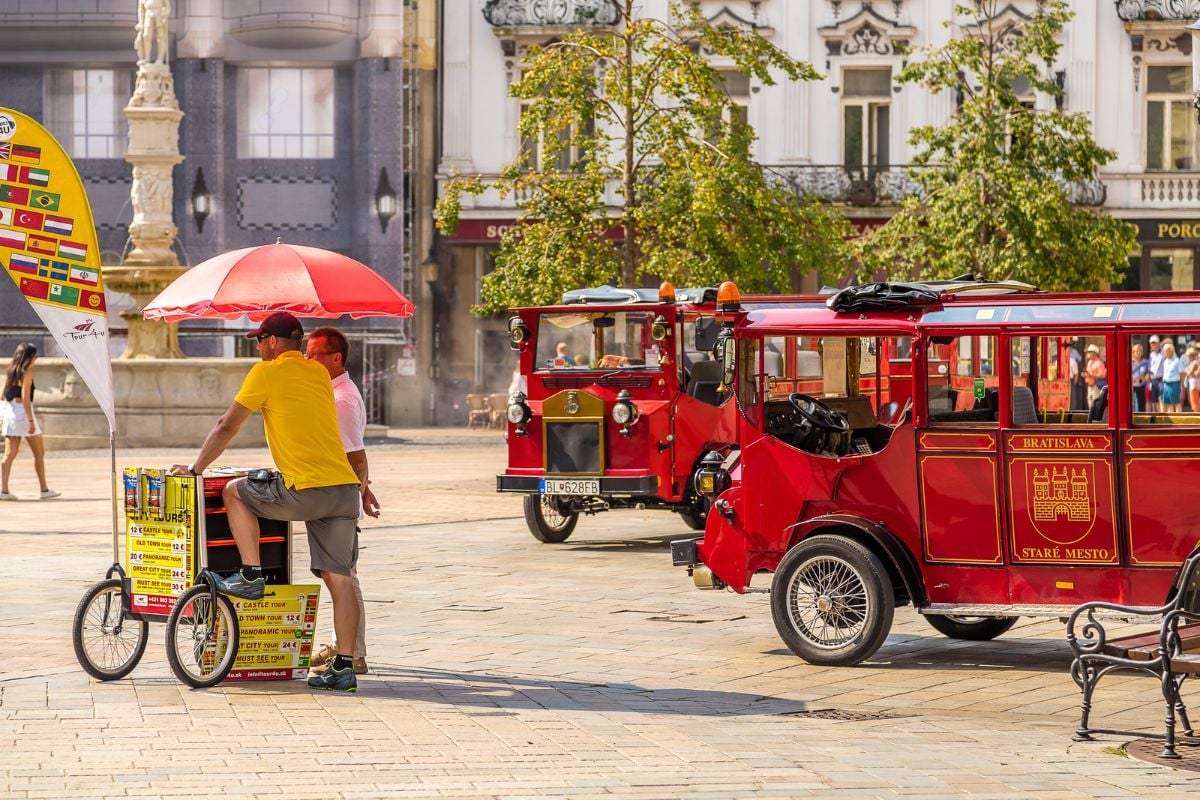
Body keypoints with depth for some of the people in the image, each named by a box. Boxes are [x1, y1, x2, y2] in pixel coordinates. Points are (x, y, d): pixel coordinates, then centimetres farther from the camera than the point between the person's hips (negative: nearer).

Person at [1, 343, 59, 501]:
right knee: (39, 453, 6)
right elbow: (25, 397, -16)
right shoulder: (27, 372, -10)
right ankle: (44, 489, 11)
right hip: (23, 412, -7)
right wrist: (31, 420, -18)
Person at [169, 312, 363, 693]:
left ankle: (251, 575, 11)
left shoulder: (267, 372, 1)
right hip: (345, 488, 6)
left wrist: (195, 468, 16)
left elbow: (227, 426, 6)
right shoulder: (319, 373, 19)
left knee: (235, 491, 17)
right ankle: (344, 667, -1)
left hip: (306, 490, -6)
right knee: (339, 577, 4)